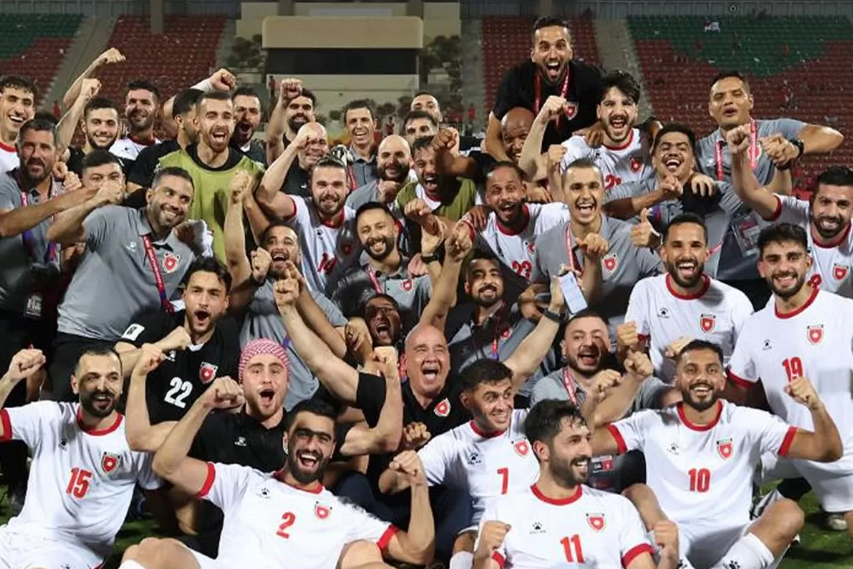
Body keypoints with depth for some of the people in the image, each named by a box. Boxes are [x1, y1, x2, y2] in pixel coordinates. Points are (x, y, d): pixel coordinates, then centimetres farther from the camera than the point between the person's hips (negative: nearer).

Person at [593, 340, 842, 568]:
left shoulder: (749, 423, 5)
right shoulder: (652, 424, 5)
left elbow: (828, 452, 0)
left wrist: (816, 406, -19)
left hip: (731, 547, 1)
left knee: (788, 513, -24)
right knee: (636, 493, -26)